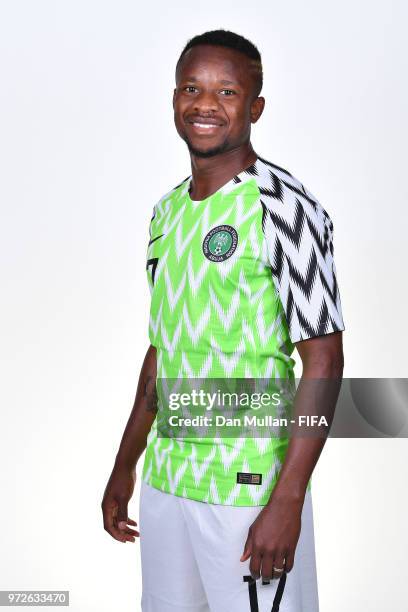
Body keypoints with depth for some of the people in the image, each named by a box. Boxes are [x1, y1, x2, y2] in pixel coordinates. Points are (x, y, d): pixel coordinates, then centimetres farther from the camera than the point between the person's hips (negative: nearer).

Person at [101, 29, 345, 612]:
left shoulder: (284, 208, -13)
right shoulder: (168, 210, 9)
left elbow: (323, 362, -15)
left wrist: (286, 502, -20)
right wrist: (125, 466, 16)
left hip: (250, 489, -7)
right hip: (164, 481, 7)